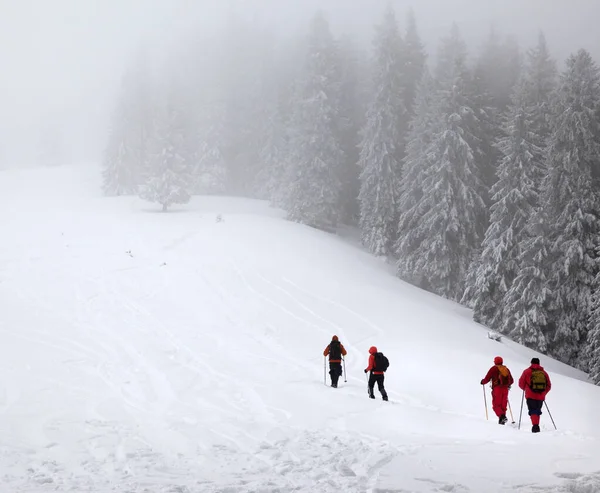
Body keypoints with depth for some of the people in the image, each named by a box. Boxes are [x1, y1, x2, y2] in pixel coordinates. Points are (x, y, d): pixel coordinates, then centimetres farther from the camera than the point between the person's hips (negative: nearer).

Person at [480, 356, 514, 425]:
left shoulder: (494, 369, -1)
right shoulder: (506, 369, 14)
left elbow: (487, 379, -3)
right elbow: (511, 381, 19)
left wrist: (482, 382, 18)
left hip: (497, 389, -5)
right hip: (505, 389, 5)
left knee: (496, 405, -4)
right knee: (503, 405, 11)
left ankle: (502, 416, -27)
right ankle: (502, 420, 8)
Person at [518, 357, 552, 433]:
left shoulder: (527, 372, 1)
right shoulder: (544, 373, 10)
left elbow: (521, 383, 5)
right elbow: (549, 386, 12)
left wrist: (525, 389, 26)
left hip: (530, 396, -3)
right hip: (541, 397, 3)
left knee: (533, 411, -4)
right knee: (537, 411, 18)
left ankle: (535, 425, -23)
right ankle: (536, 426, 21)